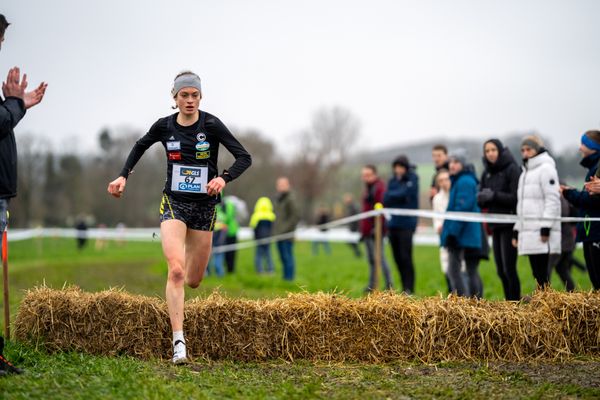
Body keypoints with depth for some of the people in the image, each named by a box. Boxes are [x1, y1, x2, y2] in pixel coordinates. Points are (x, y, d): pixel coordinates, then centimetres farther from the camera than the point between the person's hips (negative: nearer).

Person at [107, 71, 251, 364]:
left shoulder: (211, 125, -9)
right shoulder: (164, 126, -1)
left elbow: (244, 157, -12)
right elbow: (140, 146, 20)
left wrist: (224, 178, -29)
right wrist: (123, 176, 10)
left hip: (204, 206, 0)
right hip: (174, 204, 0)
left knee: (193, 280, 8)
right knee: (175, 271, -21)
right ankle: (178, 342, -22)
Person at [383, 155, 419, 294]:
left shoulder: (412, 179, -1)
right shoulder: (393, 181, 13)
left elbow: (405, 194, -14)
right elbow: (386, 199, 5)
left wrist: (392, 195, -2)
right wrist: (398, 195, -11)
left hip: (406, 224, -6)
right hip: (393, 224, 6)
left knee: (405, 256, -11)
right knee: (397, 257, 6)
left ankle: (409, 288, -9)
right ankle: (405, 288, 12)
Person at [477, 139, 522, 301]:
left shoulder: (512, 169, -7)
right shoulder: (486, 173, 12)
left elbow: (516, 198, -13)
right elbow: (480, 201, 12)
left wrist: (494, 195, -18)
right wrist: (482, 197, -10)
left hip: (510, 225, -7)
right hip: (495, 226, 7)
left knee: (509, 269, -9)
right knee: (501, 270, 8)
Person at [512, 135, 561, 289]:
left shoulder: (546, 168, -4)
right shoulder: (526, 172, 23)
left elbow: (552, 200, -12)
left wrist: (546, 227, -19)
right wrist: (517, 230, 19)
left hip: (541, 234, -8)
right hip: (528, 232, 8)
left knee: (542, 275, -11)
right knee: (537, 274, 6)